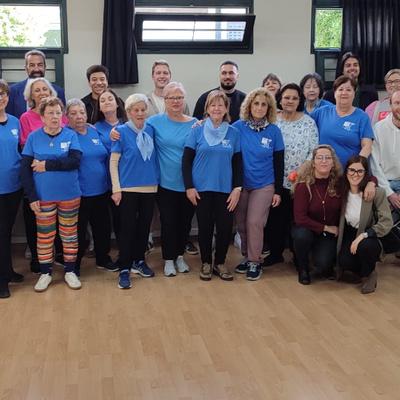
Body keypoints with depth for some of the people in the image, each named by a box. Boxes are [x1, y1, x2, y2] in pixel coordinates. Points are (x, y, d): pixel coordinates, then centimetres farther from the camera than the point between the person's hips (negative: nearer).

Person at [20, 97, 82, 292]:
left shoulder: (71, 135, -1)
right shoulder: (33, 137, -2)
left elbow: (75, 161, -15)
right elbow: (25, 168, -4)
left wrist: (47, 165, -17)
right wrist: (32, 196, -11)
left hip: (70, 195, 0)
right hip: (44, 196, 0)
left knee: (69, 233, 10)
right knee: (44, 235, 9)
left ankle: (70, 271, 24)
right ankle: (45, 273, 23)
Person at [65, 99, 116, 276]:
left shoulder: (94, 132, 8)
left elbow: (105, 157, 18)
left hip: (101, 190, 6)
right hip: (79, 193, -5)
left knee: (103, 227, 16)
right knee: (78, 230, 5)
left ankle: (103, 259, 34)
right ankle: (74, 264, 22)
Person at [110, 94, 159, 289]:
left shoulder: (150, 130, 4)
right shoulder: (122, 131, -6)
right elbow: (113, 162, -7)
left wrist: (156, 180, 5)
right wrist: (116, 189, -10)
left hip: (149, 188, 4)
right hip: (128, 189, -4)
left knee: (144, 226, 12)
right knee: (127, 228, -1)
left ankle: (139, 261, 28)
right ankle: (124, 269, 6)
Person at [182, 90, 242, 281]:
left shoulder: (233, 133, 3)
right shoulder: (197, 130, -1)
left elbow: (237, 163, 6)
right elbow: (186, 160, -1)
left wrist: (237, 188, -3)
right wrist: (189, 187, -7)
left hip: (225, 189, 1)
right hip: (202, 188, -1)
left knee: (225, 227, 2)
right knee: (205, 227, 6)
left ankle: (220, 263, 22)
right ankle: (206, 263, 23)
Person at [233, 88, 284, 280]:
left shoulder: (274, 131, -4)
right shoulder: (238, 127, -5)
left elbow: (278, 163, 0)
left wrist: (278, 191, -1)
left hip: (263, 186, -1)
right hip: (240, 184, 1)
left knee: (254, 223, -5)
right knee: (242, 224, 8)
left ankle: (255, 262, 9)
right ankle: (247, 257, 25)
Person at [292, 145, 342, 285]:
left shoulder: (339, 183, -10)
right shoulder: (303, 185, -18)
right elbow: (300, 218, -21)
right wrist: (325, 227, -18)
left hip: (329, 234, 1)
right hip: (307, 229, -1)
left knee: (323, 265, -24)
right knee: (302, 235, -36)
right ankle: (303, 268, -4)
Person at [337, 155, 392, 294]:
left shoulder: (377, 193, -17)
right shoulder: (342, 191, -3)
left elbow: (387, 223, -20)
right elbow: (338, 220, 8)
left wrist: (363, 236, -26)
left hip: (369, 237, -2)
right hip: (349, 235, 3)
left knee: (365, 246, -36)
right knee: (344, 261, -27)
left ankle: (369, 275, -1)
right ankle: (364, 273, 10)